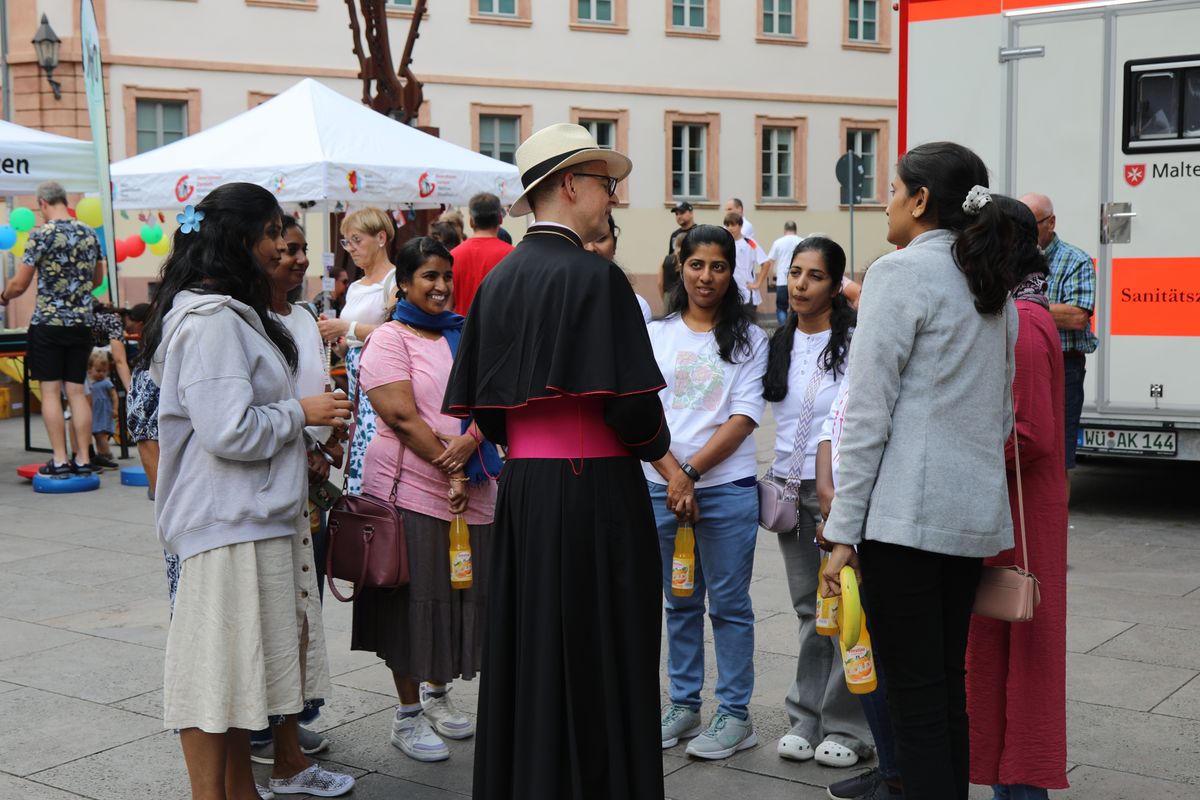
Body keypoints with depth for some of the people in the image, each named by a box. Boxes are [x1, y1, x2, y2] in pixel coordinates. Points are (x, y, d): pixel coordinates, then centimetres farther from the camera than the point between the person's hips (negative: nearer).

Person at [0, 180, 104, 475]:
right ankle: (83, 459, 8)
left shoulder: (41, 235, -10)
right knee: (76, 391, 8)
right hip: (82, 323, 5)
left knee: (50, 392, 0)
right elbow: (98, 278, 20)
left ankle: (59, 460, -1)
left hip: (48, 322, -5)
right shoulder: (90, 234, 7)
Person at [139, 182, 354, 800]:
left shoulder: (229, 314, 16)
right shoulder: (213, 321, -18)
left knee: (241, 663, 17)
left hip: (253, 517, 11)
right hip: (227, 523, -11)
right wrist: (299, 413, -12)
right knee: (218, 663, -2)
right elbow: (229, 430, -25)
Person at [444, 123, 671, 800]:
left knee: (527, 653, 15)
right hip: (596, 490, -7)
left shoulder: (498, 279, 7)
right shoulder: (595, 276, -14)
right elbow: (632, 403, -18)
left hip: (523, 487, 7)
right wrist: (654, 445, 2)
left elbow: (479, 405, 10)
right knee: (597, 661, 3)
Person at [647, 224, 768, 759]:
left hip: (727, 487, -3)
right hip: (661, 487, 3)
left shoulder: (749, 339, 1)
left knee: (728, 603, 3)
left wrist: (691, 472, -14)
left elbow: (744, 418, -6)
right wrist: (673, 475, -12)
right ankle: (683, 703, 24)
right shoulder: (655, 335, 7)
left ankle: (735, 714, 13)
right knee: (679, 602, 13)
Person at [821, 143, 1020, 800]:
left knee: (914, 702, -4)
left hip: (905, 514, -8)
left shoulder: (902, 272, -9)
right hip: (975, 513, 8)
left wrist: (843, 529, -11)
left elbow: (869, 413, -13)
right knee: (948, 690, 17)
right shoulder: (993, 285, 15)